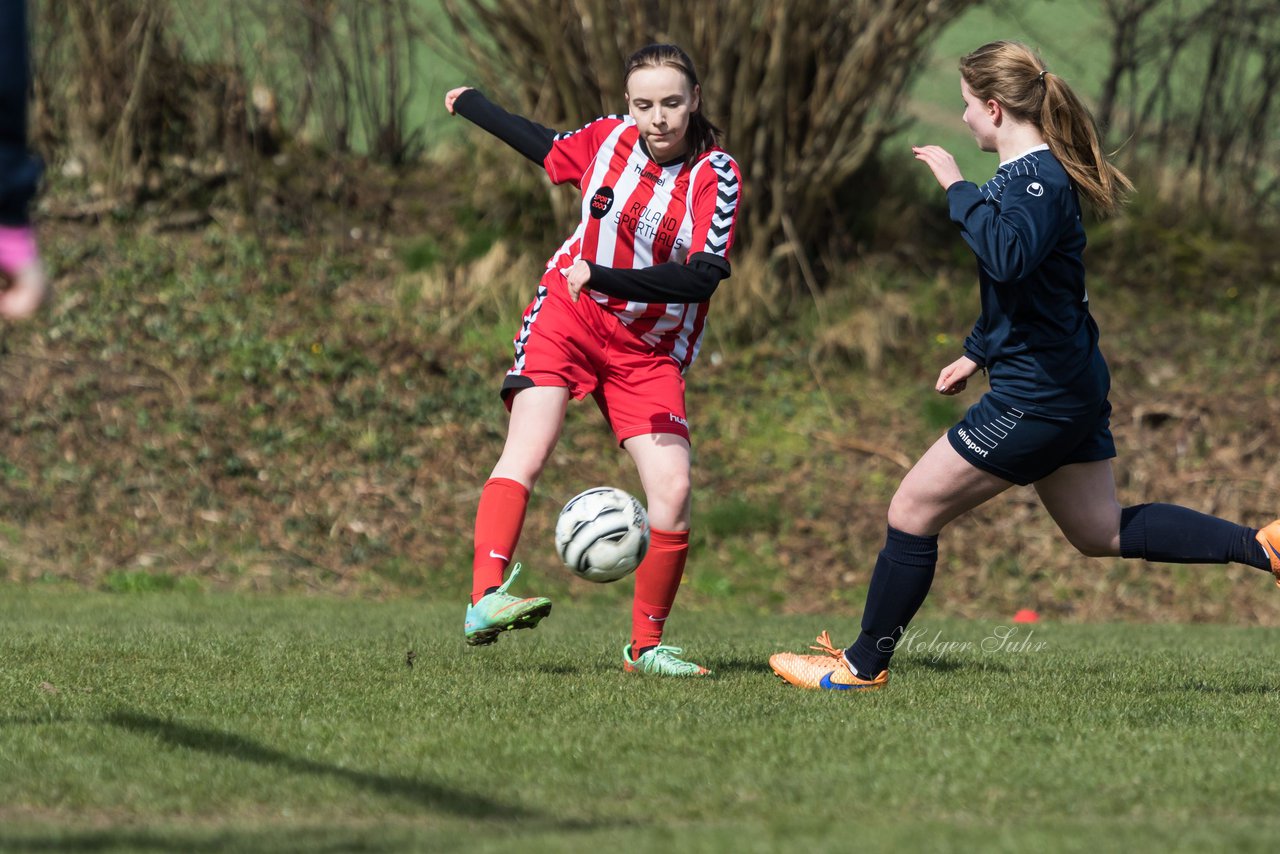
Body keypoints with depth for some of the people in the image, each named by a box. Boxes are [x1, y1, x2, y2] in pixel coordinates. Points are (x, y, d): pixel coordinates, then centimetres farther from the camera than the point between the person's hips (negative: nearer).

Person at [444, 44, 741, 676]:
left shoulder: (716, 176, -12)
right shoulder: (607, 138, -3)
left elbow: (704, 275, -25)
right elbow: (546, 149, 20)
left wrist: (604, 278, -34)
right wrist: (471, 104, 33)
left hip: (650, 351, 0)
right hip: (567, 317, 0)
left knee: (672, 487, -12)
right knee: (527, 452, -24)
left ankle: (645, 645, 5)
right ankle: (484, 601, -37)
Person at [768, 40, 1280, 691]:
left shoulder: (1039, 178, -18)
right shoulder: (1027, 173, 13)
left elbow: (1008, 257, -40)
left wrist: (957, 189, -29)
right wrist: (977, 352, 31)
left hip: (1035, 394, -11)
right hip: (1068, 386, 11)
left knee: (912, 512, -3)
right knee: (1102, 533, 17)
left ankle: (863, 664, 6)